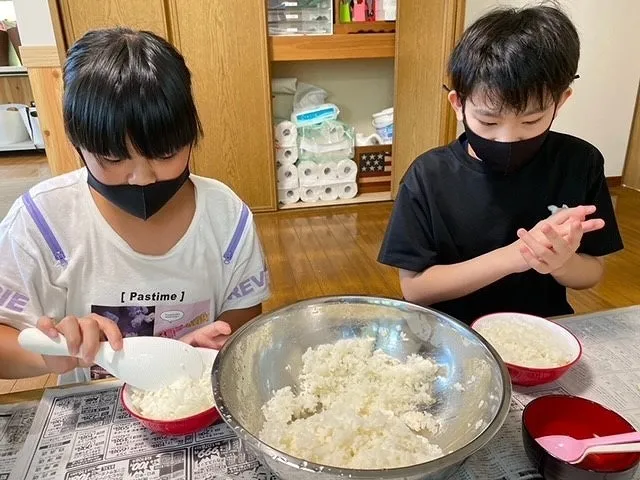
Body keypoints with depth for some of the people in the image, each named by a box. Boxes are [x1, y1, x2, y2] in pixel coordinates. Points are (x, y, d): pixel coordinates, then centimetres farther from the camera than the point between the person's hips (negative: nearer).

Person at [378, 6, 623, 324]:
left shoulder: (580, 164, -6)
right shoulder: (430, 176, -14)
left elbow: (592, 274, 1)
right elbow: (413, 287, -14)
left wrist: (560, 262, -21)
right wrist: (514, 255, -23)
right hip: (452, 333, -2)